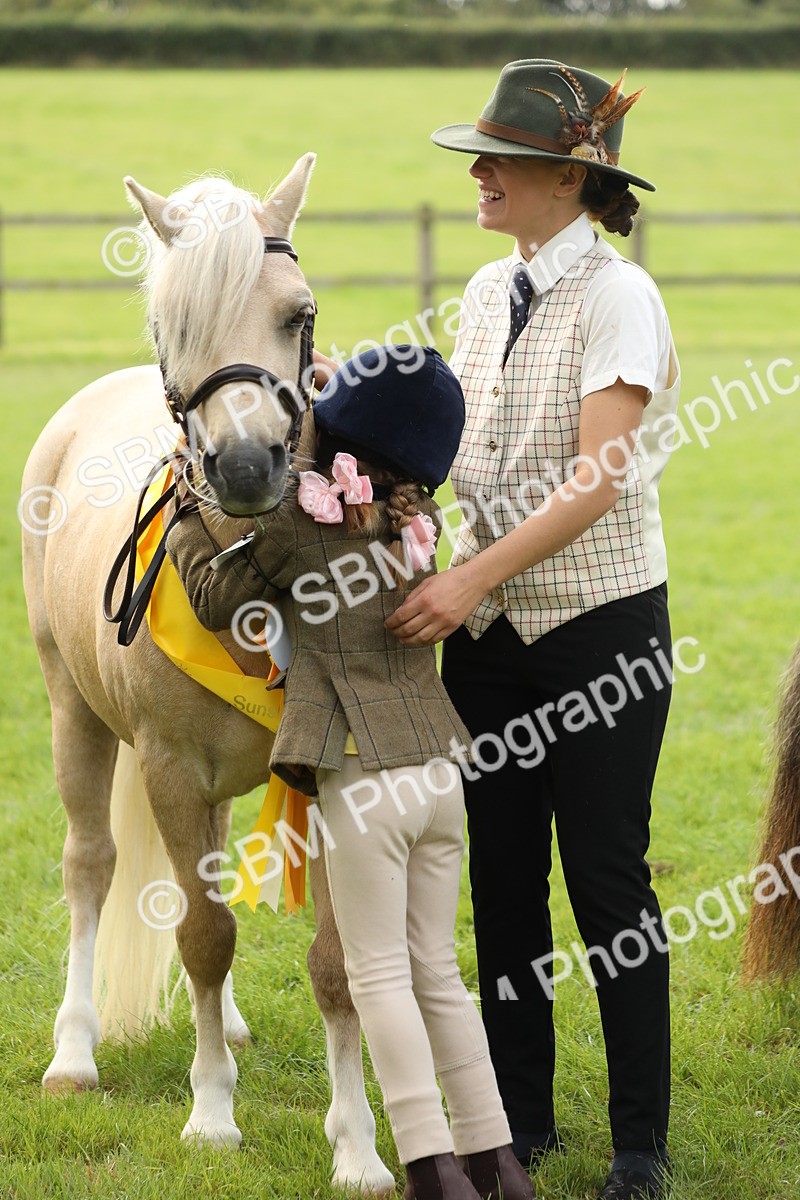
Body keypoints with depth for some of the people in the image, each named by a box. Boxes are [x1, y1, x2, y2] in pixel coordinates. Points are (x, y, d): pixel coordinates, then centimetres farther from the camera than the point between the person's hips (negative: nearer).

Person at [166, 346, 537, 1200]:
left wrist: (186, 518, 15)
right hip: (440, 775, 6)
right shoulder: (416, 522, 8)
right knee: (436, 972, 14)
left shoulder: (302, 520, -9)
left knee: (380, 976, -1)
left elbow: (217, 600, 2)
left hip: (363, 784, -6)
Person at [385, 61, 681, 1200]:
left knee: (608, 881, 0)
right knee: (503, 877, 11)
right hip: (489, 629, 7)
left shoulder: (616, 296, -14)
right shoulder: (490, 291, 8)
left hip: (601, 621, -7)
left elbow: (597, 480, -22)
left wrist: (472, 579, -27)